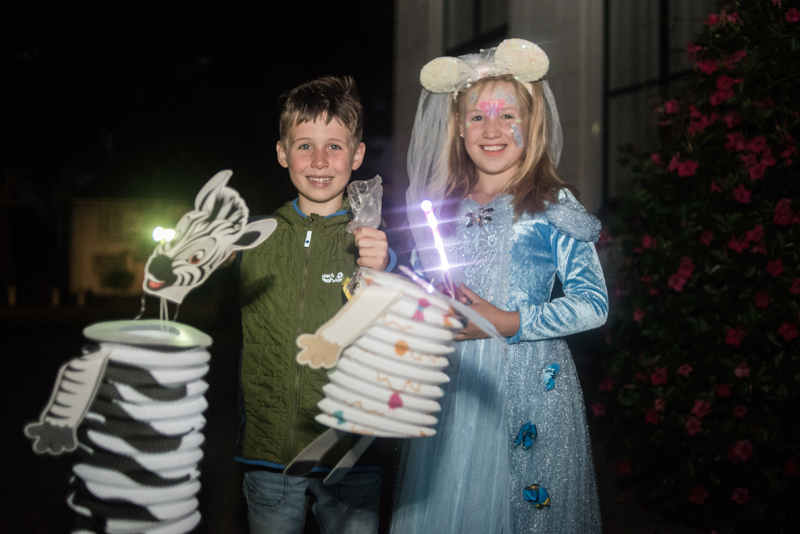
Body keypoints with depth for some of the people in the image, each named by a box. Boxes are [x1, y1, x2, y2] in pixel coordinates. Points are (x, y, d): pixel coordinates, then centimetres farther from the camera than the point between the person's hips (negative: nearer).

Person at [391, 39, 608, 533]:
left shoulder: (552, 207, -3)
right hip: (448, 386, 4)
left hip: (529, 385, -3)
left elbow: (594, 304, -9)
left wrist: (509, 323, -14)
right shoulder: (439, 206, 9)